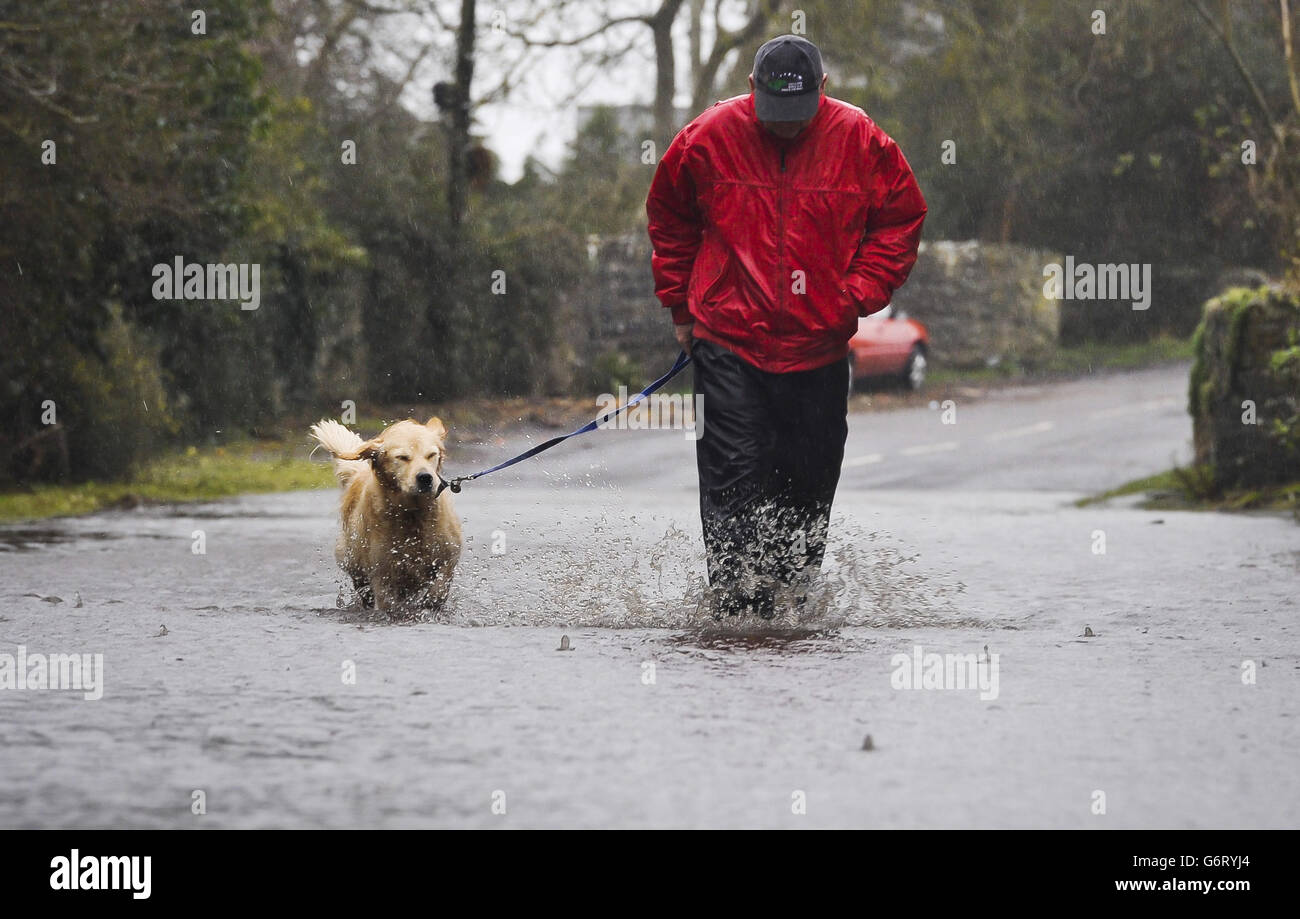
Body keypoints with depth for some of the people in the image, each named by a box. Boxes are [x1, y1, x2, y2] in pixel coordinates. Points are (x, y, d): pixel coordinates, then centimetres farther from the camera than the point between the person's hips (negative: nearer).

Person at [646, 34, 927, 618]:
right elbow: (668, 220, 12)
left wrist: (859, 295, -4)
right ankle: (738, 608, -8)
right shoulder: (708, 138, -4)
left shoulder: (860, 142, -4)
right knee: (734, 480, -10)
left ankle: (792, 597, 25)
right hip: (729, 342, -1)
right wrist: (681, 305, 11)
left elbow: (901, 220, 8)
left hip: (819, 346, 1)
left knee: (810, 482, 7)